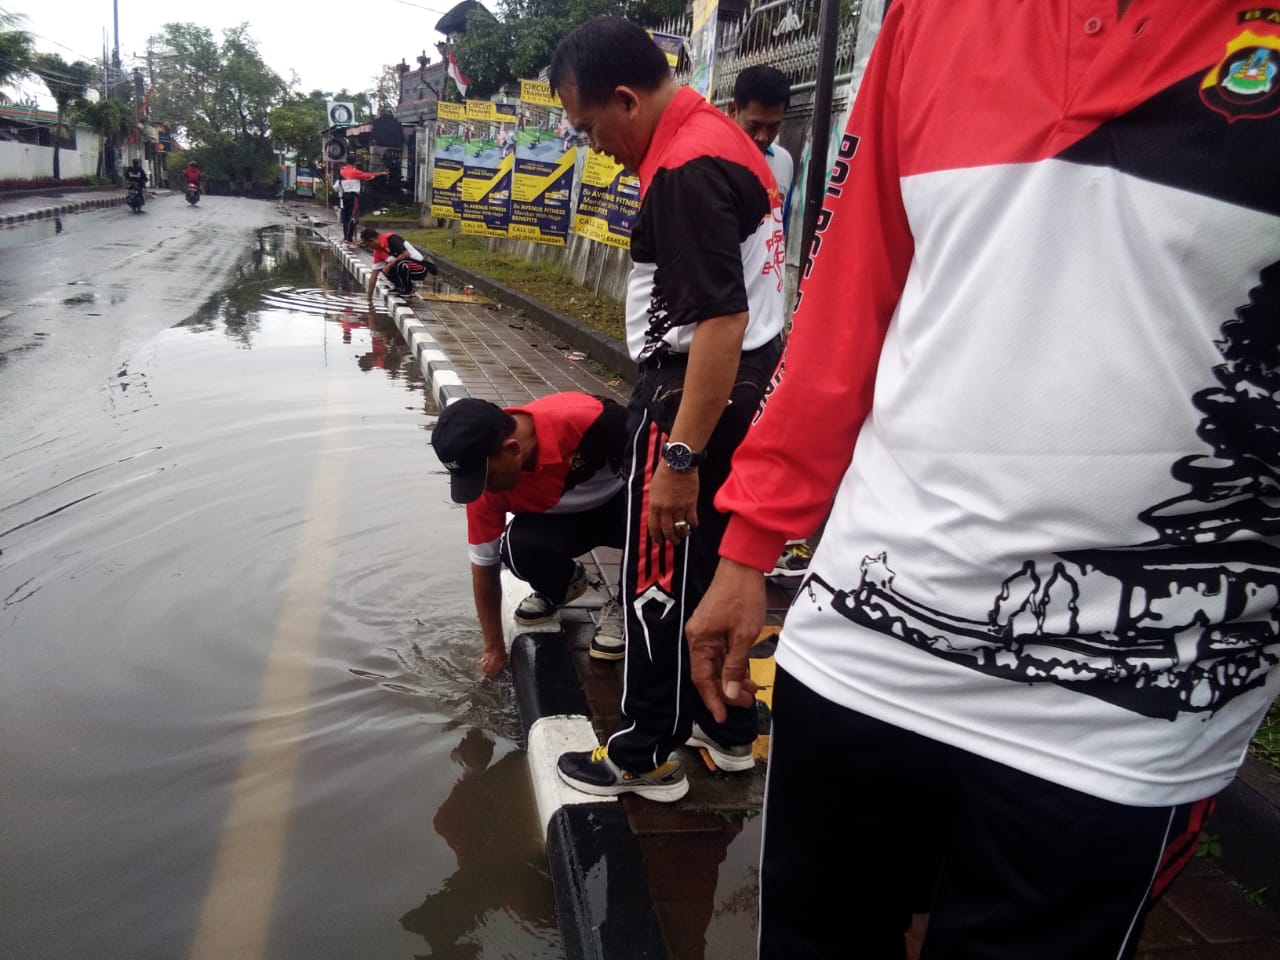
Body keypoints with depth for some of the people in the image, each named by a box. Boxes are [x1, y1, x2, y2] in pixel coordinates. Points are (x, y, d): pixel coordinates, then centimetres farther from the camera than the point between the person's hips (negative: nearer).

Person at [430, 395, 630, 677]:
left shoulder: (583, 418, -38)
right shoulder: (487, 485, -23)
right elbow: (484, 566, -11)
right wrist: (494, 647, -3)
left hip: (625, 496, -2)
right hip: (563, 517, 3)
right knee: (516, 548, -28)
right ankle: (561, 587, 9)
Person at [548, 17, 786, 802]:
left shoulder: (686, 169, -20)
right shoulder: (721, 135, 11)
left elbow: (721, 323, -26)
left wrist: (679, 457, -26)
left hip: (696, 394, -10)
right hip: (745, 384, 10)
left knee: (659, 581, 3)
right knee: (715, 568, 19)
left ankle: (646, 755, 21)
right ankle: (729, 726, 34)